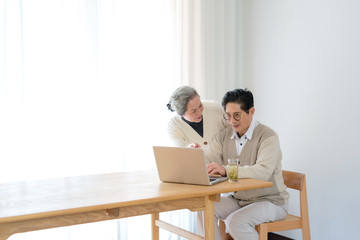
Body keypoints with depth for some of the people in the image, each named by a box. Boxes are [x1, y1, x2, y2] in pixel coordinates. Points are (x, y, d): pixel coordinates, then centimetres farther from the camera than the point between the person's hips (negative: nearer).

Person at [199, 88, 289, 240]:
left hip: (270, 201, -6)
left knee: (235, 222, -29)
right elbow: (207, 161, -2)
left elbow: (263, 172, -31)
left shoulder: (267, 136, -16)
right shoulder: (224, 136, 5)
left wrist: (226, 170, -43)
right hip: (238, 199, 6)